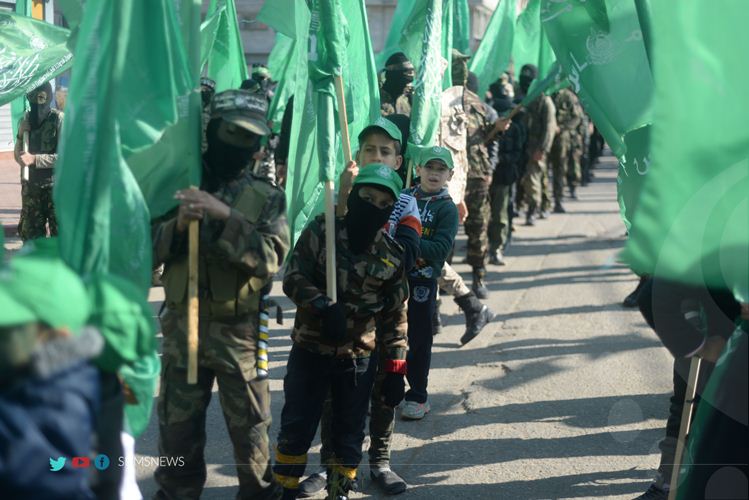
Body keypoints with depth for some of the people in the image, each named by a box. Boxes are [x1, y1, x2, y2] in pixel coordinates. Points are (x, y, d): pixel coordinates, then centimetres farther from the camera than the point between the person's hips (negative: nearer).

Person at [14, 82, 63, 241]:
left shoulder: (59, 119, -8)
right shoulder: (25, 120, 6)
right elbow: (19, 157, 8)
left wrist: (35, 159, -18)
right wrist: (21, 135, -8)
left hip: (55, 186, -5)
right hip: (30, 185, 5)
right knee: (30, 236, 9)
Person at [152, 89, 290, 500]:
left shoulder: (267, 198, -2)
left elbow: (270, 257, -19)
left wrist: (223, 214, -27)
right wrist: (177, 224, -21)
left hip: (238, 332, -1)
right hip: (181, 328, 1)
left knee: (249, 429, 11)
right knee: (178, 430, 13)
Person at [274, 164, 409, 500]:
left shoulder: (392, 255, -1)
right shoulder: (321, 232, -6)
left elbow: (395, 316, 3)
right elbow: (293, 277, -8)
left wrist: (396, 369, 1)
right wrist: (323, 306, -25)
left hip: (359, 358, 2)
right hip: (309, 349, -2)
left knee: (349, 433, 12)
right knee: (296, 426, 7)